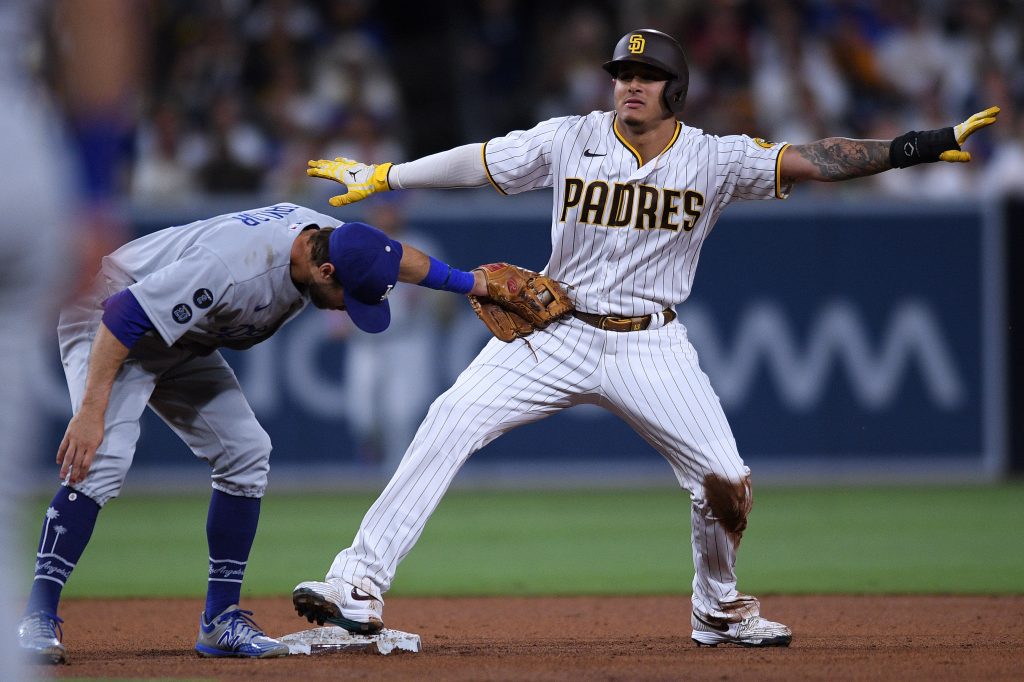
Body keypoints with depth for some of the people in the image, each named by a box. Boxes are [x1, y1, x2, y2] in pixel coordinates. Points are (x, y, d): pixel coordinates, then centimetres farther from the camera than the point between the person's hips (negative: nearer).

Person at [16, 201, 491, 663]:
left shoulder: (330, 237, -12)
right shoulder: (230, 267, -39)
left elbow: (393, 257, 11)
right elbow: (123, 315, -38)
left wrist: (471, 283, 21)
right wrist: (91, 412, -40)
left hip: (180, 342, 9)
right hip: (108, 323, -9)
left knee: (246, 453, 1)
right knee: (106, 459, -26)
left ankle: (221, 622, 7)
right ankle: (37, 618, -24)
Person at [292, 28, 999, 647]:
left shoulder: (714, 159, -5)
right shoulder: (571, 140, -4)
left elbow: (815, 161, -10)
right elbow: (474, 162, 1)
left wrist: (922, 146, -18)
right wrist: (381, 177, -3)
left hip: (651, 348, 1)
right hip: (560, 334, 0)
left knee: (727, 483, -8)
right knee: (450, 422, -18)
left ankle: (719, 609, 23)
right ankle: (360, 585, -19)